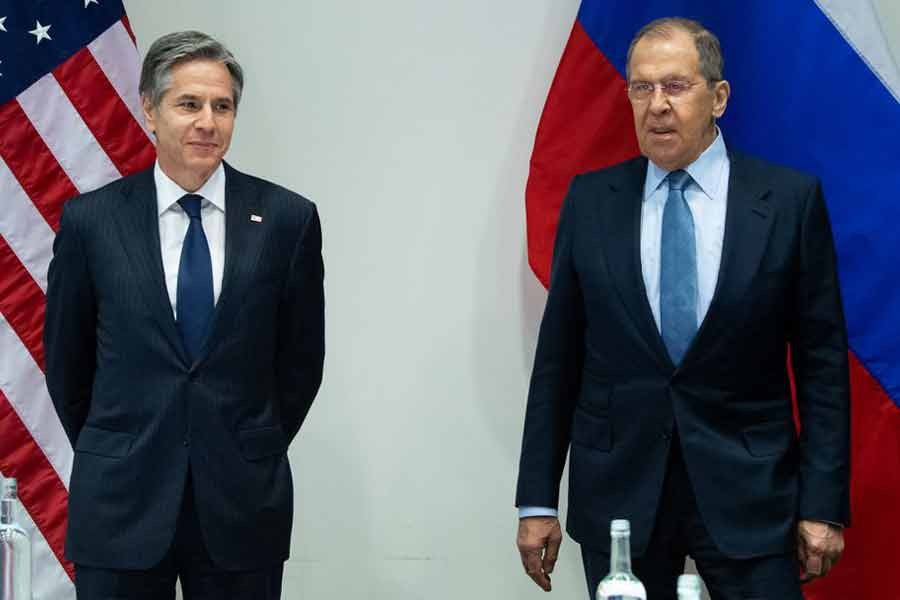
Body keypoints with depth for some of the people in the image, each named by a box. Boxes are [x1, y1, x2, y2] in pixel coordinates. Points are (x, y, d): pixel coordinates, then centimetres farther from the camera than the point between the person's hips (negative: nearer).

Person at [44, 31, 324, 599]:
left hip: (244, 502, 0)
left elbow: (301, 358, 7)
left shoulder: (287, 219, -2)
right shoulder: (91, 220, -1)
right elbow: (66, 359, 9)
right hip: (121, 504, 0)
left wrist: (255, 450, 11)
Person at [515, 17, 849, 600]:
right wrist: (537, 500, 3)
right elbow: (557, 357, 5)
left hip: (747, 492, -1)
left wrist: (825, 504, -5)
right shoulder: (590, 200, 3)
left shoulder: (790, 200, -2)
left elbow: (822, 361, 0)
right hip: (619, 489, 2)